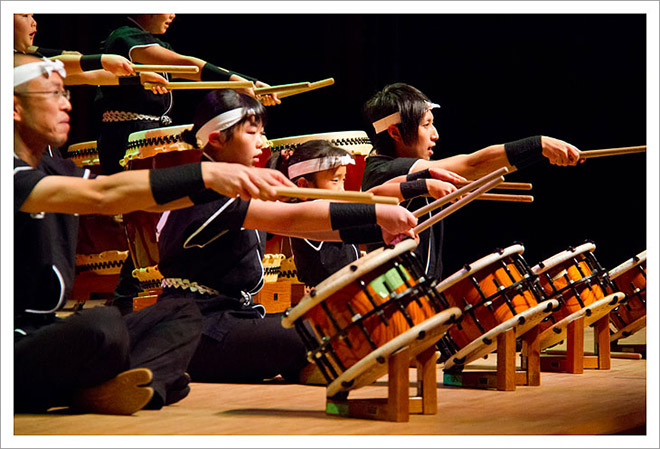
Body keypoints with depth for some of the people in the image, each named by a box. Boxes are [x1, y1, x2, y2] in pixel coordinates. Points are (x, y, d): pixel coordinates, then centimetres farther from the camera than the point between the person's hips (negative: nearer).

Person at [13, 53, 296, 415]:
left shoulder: (54, 168, 16)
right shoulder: (13, 175, -14)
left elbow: (144, 198, 8)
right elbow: (100, 195, -27)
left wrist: (238, 179, -5)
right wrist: (205, 175, -30)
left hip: (47, 330, 11)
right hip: (14, 344, -11)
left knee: (181, 314, 9)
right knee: (103, 324, -38)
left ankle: (106, 389, -17)